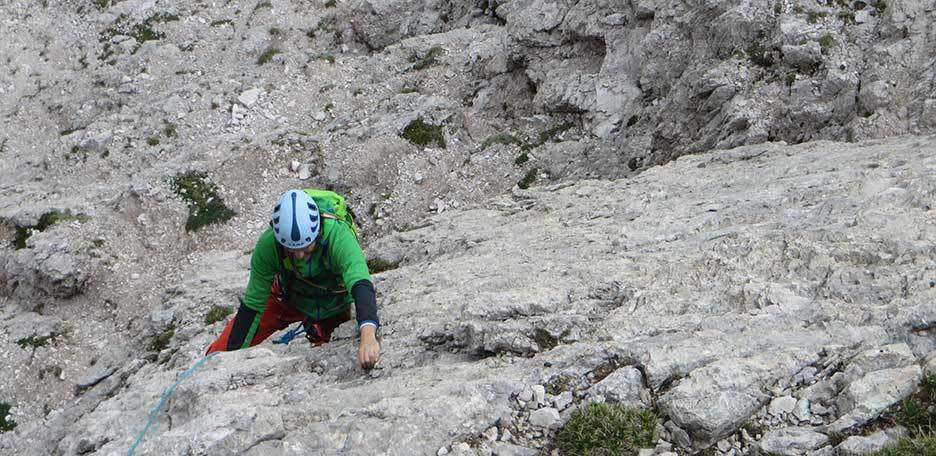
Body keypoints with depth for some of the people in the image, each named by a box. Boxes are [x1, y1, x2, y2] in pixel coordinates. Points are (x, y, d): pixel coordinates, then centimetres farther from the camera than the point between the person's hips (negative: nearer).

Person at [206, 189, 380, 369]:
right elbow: (252, 306, -23)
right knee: (226, 346, -5)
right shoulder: (268, 243, -34)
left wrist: (368, 336, -74)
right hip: (287, 299, 1)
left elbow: (361, 285, -56)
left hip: (334, 307, -1)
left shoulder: (338, 236, -42)